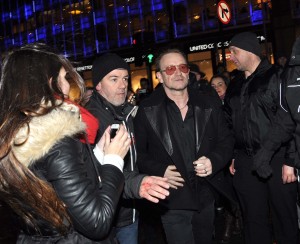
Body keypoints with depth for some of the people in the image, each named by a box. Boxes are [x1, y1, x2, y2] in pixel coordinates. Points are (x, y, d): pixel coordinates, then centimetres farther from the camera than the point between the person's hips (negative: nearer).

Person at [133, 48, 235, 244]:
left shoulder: (210, 104, 2)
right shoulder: (147, 111, -5)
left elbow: (226, 141, 6)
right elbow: (139, 153, -2)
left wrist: (214, 161, -13)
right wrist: (160, 171, -18)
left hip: (207, 198, 4)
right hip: (173, 201, -3)